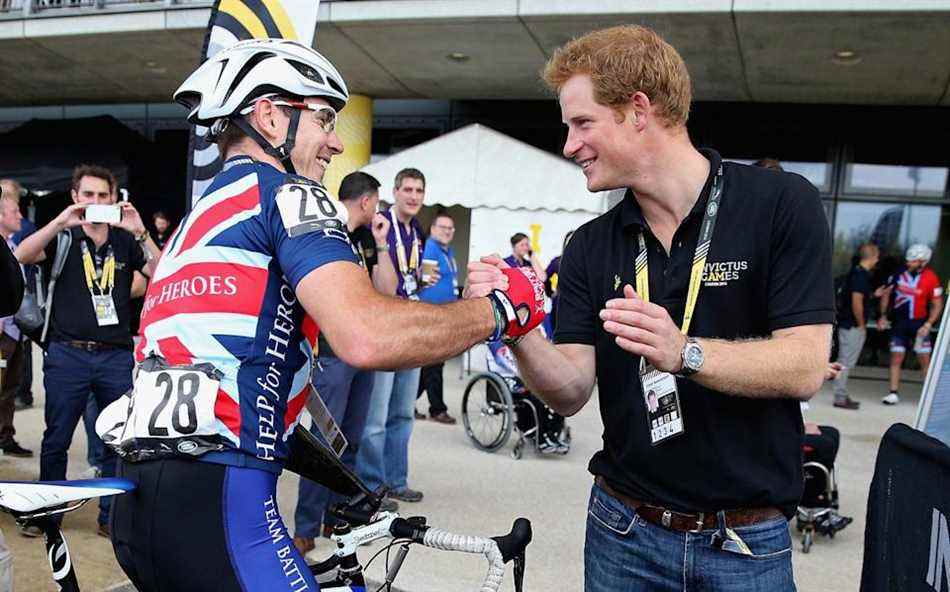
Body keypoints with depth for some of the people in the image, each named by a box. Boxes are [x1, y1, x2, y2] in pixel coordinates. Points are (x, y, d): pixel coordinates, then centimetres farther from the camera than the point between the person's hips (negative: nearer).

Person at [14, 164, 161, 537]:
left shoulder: (125, 241, 8)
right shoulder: (64, 237, 5)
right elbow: (21, 256, -12)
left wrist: (141, 233, -19)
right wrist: (60, 223, -24)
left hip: (117, 356, 1)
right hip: (68, 353, -1)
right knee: (56, 440, 7)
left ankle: (110, 516, 16)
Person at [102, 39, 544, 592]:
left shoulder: (198, 218, 23)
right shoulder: (286, 192, -5)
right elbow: (368, 337, -23)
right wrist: (501, 307, -8)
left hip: (141, 505, 10)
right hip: (214, 502, -10)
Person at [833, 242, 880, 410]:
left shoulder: (855, 272, 13)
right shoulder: (861, 275, -16)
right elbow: (857, 303, -21)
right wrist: (861, 325, -13)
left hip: (847, 325, 10)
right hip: (853, 326, -10)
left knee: (845, 363, 14)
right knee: (846, 363, -5)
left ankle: (842, 396, 20)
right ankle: (840, 398, 0)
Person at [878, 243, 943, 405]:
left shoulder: (931, 279, -10)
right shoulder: (899, 273, -5)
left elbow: (937, 305, -3)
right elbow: (886, 293, 8)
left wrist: (928, 324, -13)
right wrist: (883, 315, 3)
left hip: (919, 322, -2)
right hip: (899, 321, 2)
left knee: (925, 360, 3)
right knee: (896, 358, 1)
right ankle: (893, 393, 8)